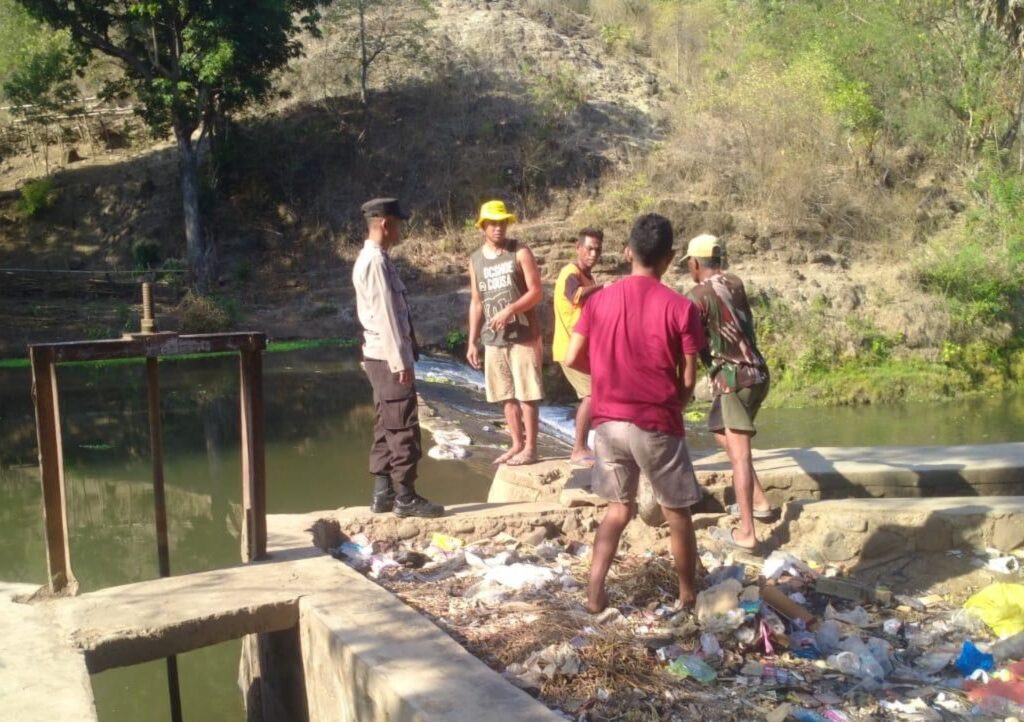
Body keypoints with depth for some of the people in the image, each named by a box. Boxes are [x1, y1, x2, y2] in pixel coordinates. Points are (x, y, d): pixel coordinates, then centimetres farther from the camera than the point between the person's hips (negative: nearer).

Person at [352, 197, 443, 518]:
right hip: (389, 356, -10)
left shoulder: (370, 259, 16)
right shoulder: (376, 262, -16)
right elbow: (386, 315, -20)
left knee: (387, 426, 13)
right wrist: (400, 361, -20)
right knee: (403, 427, -6)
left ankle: (383, 494, 18)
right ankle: (405, 497, -1)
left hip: (380, 356, 10)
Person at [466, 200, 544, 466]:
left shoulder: (520, 252, -5)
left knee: (526, 394, -3)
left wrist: (510, 309, -23)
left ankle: (530, 448, 3)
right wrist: (472, 341, 10)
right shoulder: (475, 260, 10)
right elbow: (476, 303, 14)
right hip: (493, 339, 5)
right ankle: (517, 445, 19)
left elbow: (537, 292, -9)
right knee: (506, 396, 9)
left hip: (524, 335, -5)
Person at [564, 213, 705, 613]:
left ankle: (595, 592, 10)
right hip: (657, 424, -3)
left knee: (619, 508, 19)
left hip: (608, 421, 4)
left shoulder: (600, 300, 1)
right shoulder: (680, 307, -9)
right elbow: (688, 379, -6)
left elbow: (572, 359, 2)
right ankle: (689, 595, 25)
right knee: (677, 513, 14)